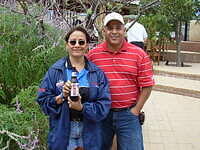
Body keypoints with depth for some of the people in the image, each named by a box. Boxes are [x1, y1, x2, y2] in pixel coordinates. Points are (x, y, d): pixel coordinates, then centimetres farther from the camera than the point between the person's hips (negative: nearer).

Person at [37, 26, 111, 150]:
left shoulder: (97, 73, 0)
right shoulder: (55, 71, -2)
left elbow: (104, 105, -6)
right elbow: (43, 100, -2)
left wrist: (82, 107, -20)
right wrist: (61, 97, -19)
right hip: (62, 134, -1)